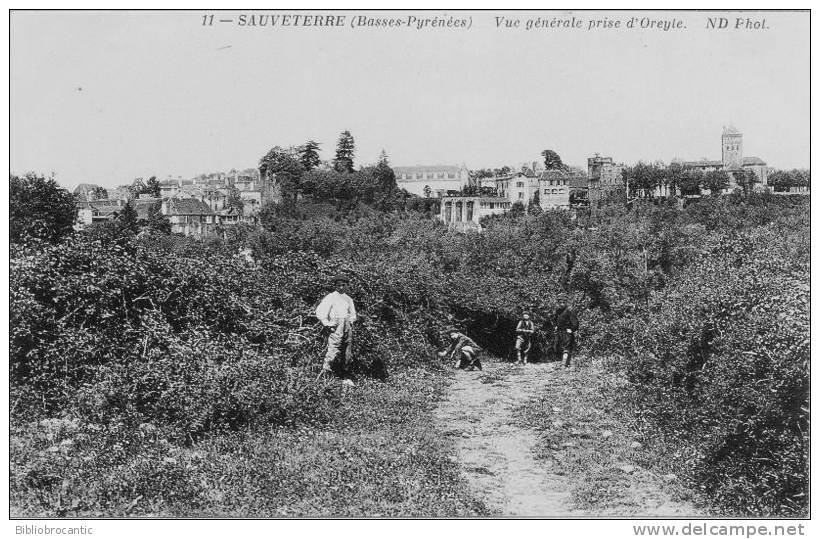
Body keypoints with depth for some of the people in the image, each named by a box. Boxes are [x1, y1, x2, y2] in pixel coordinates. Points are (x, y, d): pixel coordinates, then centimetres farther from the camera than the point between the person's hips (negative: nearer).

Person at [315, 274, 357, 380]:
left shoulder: (348, 299, 20)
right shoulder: (330, 297, 2)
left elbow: (353, 314, 32)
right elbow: (320, 312, -3)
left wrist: (351, 321, 12)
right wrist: (327, 324, -9)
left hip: (348, 328, 6)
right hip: (336, 327, -6)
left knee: (348, 354, 6)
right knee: (333, 350, -16)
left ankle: (345, 376, 14)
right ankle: (325, 371, -15)